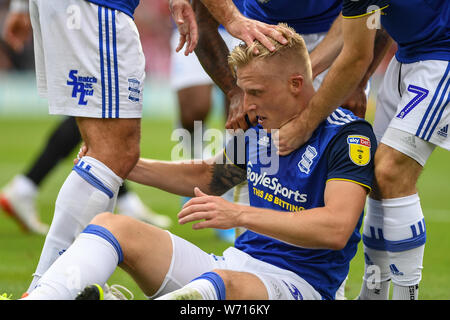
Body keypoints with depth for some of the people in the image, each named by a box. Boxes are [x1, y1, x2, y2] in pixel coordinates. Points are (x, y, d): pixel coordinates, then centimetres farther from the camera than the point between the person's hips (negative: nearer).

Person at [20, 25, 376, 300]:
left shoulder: (350, 135, -11)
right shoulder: (259, 127, 12)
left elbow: (337, 228, -25)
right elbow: (208, 177, 31)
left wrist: (240, 215, -29)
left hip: (299, 282, -8)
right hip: (238, 263, 8)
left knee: (222, 282, -44)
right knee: (112, 225, -9)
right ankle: (37, 299, -34)